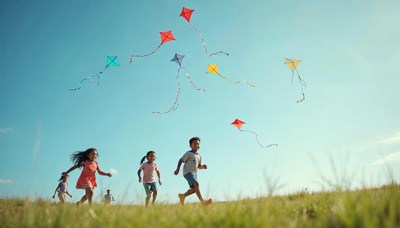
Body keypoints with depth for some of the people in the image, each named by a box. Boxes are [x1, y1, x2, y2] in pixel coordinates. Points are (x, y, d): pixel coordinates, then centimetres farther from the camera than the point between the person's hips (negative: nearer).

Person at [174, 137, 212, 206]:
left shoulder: (199, 156, 14)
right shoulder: (188, 154, -6)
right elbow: (180, 160, -7)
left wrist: (203, 166, -1)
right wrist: (177, 169, -16)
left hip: (194, 173, 9)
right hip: (187, 172, -8)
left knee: (194, 188, 8)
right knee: (196, 184, -26)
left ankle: (182, 196, 31)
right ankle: (202, 201, -36)